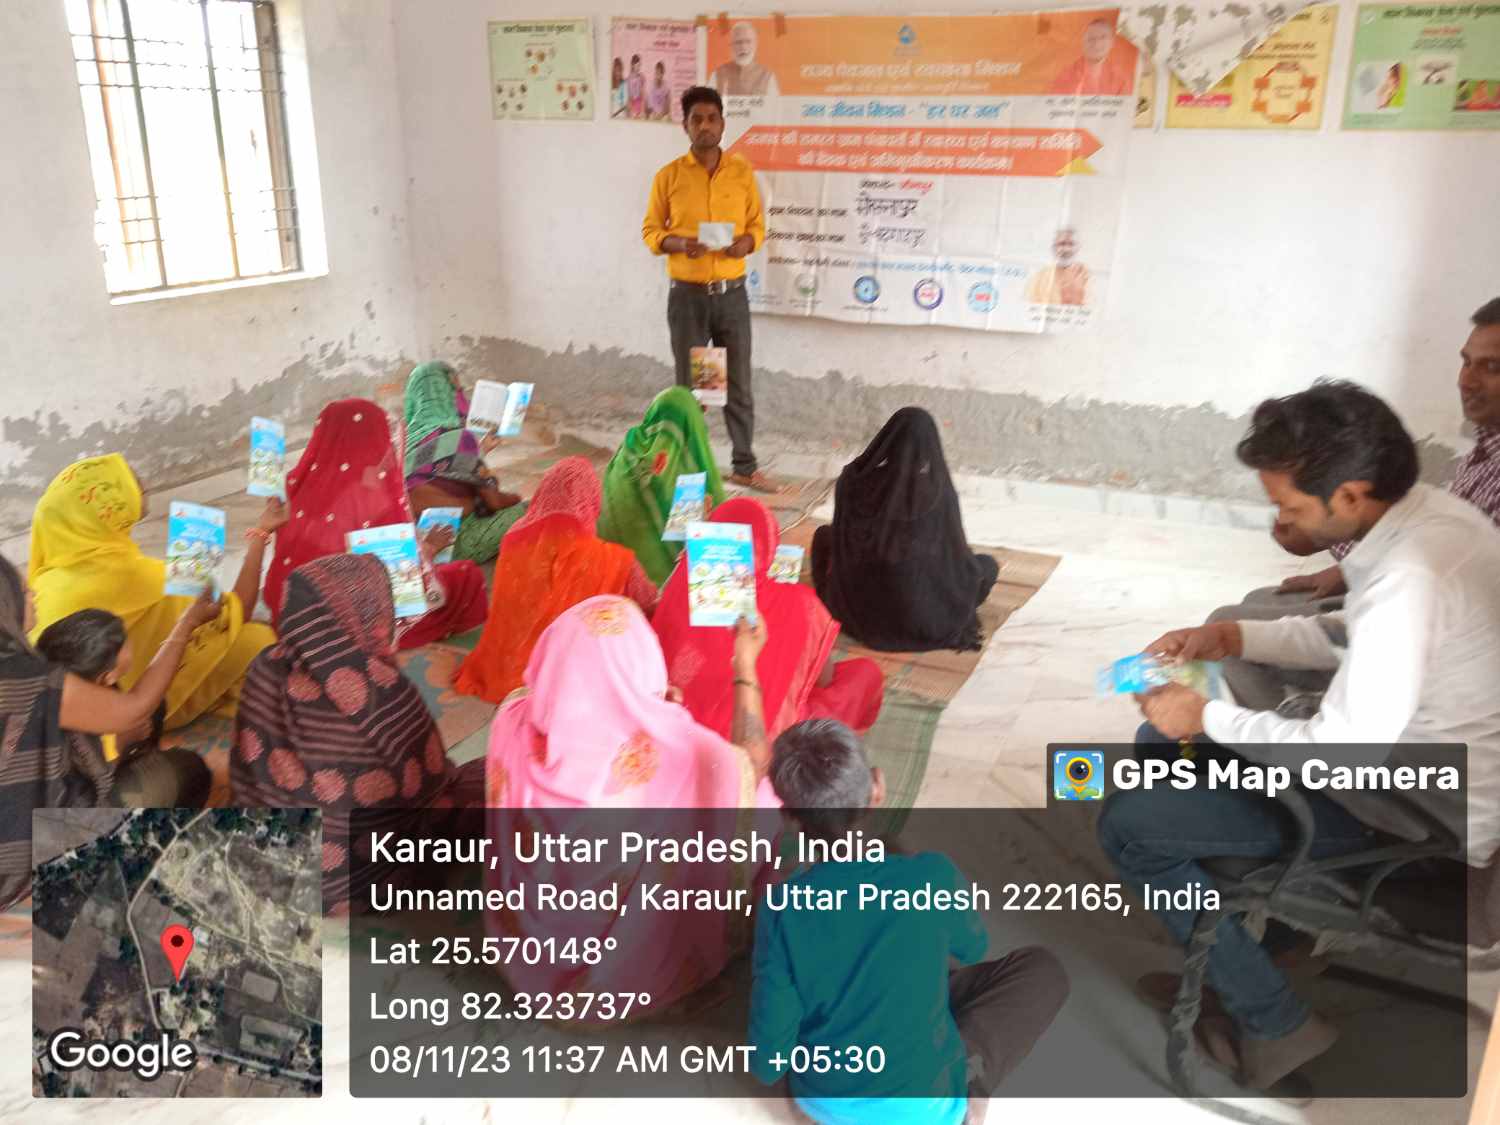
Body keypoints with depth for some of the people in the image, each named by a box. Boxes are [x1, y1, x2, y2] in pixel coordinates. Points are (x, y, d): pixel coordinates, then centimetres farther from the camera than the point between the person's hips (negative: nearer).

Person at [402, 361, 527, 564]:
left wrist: (480, 450, 24)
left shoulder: (409, 435, 8)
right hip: (453, 540, -8)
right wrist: (513, 498, 6)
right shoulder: (458, 437, -15)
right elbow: (494, 501, -13)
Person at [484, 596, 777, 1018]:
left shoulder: (513, 722, -21)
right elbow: (753, 763, -8)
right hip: (636, 967, -4)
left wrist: (647, 712, 8)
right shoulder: (680, 751, -31)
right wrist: (745, 666, 1)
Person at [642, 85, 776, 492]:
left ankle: (745, 466, 19)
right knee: (690, 386, 6)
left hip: (732, 294, 1)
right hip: (687, 296, -1)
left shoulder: (742, 172, 3)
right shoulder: (668, 176, -2)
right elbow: (651, 231, 2)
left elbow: (758, 225, 9)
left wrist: (746, 242, -14)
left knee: (739, 385, 7)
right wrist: (679, 243, -18)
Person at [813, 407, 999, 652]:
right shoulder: (940, 491, -16)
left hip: (858, 613, 1)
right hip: (921, 622, -1)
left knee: (823, 534, 27)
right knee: (988, 565, 23)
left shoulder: (852, 479, -10)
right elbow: (957, 555, -3)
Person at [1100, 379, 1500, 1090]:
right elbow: (1355, 638, 13)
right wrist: (1231, 638, 2)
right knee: (1161, 746, 16)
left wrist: (1207, 717, -15)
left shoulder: (1408, 578, -33)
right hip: (1403, 747, 10)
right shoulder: (1430, 511, -3)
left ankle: (1276, 1025, 4)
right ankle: (1223, 961, 26)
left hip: (1417, 815, -10)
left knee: (1127, 825, -12)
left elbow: (1336, 760, -29)